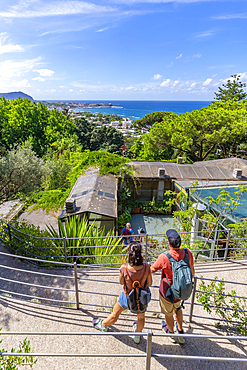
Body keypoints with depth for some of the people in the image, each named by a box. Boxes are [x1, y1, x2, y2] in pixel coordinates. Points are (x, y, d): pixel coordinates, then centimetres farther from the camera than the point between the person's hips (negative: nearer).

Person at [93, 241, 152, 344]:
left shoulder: (124, 269, -33)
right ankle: (137, 336, 59)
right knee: (141, 317, 35)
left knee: (114, 316, 29)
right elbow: (149, 283, -12)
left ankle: (102, 325, 57)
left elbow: (121, 282, -11)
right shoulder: (146, 267, -30)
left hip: (127, 298, -1)